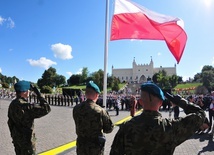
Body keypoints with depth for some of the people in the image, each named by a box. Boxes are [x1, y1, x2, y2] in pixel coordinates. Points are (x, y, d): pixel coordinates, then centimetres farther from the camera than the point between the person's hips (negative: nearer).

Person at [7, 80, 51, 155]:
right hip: (26, 138, -8)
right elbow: (46, 109, -31)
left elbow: (10, 122, 9)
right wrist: (38, 94, -24)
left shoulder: (12, 104, 0)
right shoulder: (25, 106, -29)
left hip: (16, 137, 9)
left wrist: (13, 134, 21)